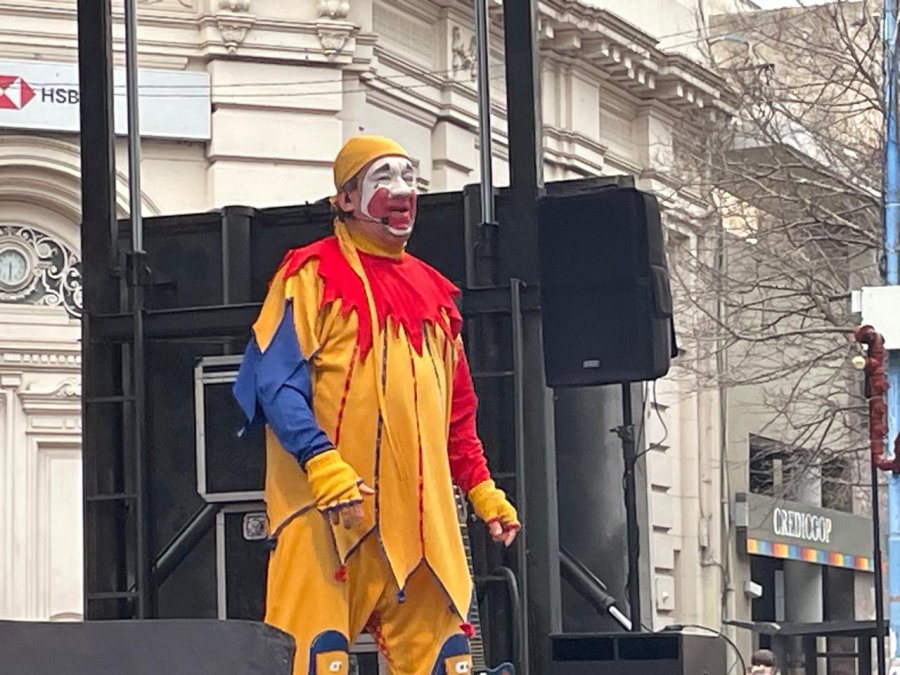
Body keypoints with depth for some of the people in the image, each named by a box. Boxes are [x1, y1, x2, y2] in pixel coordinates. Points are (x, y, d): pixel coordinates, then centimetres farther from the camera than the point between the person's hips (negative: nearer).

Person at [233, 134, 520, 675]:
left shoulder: (432, 291, 21)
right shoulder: (312, 274, 0)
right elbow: (276, 382, -10)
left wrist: (481, 488, 19)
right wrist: (321, 462, -23)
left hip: (422, 516, 6)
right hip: (327, 513, -6)